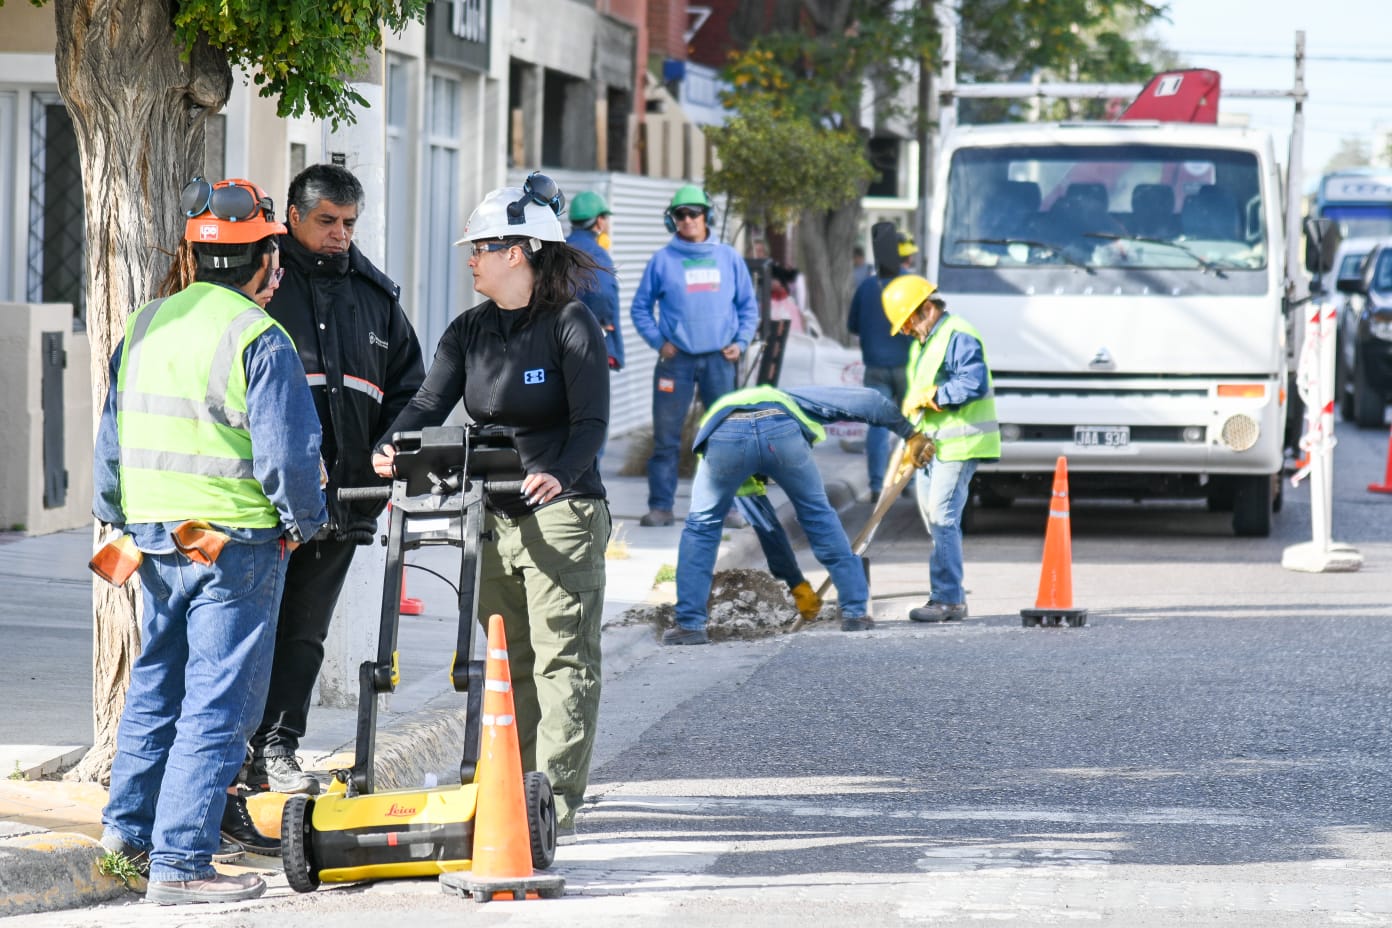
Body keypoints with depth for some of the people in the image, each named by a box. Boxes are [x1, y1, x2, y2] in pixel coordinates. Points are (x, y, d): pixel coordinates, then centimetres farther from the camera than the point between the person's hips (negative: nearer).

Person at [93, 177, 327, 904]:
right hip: (236, 544, -7)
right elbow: (286, 451, -16)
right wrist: (303, 519, 1)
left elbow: (112, 436, 13)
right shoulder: (259, 339, -14)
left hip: (154, 536, 7)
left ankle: (128, 822, 31)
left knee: (154, 682, 23)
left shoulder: (144, 328, 7)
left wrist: (117, 517, 24)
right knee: (216, 703, -2)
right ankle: (178, 860, -4)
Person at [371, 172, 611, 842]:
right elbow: (431, 403, 3)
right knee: (510, 661, 10)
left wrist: (560, 474, -31)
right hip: (493, 516, 6)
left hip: (562, 513, -6)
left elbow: (591, 421, -12)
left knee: (562, 659, -7)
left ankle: (557, 801, -8)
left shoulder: (570, 325, -6)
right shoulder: (469, 332, 11)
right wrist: (392, 448, -18)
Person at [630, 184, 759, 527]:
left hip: (719, 359, 1)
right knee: (665, 437, -3)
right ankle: (661, 506, 1)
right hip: (676, 359, -1)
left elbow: (748, 306, 14)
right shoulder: (663, 260, 3)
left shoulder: (728, 257, 8)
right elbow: (640, 308, 8)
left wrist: (741, 341, 1)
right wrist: (658, 342, -4)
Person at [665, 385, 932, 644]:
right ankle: (855, 611, 26)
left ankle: (690, 625, 17)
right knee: (819, 516, 22)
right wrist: (909, 434, 39)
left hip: (723, 437, 1)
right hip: (782, 431, -1)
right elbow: (866, 401, 30)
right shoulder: (793, 398, 43)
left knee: (700, 526, 23)